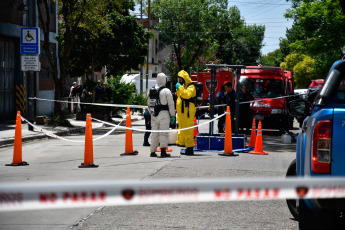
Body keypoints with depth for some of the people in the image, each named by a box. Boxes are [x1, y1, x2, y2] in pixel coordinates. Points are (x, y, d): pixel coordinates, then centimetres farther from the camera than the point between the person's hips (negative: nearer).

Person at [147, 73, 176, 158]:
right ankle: (163, 151, -10)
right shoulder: (166, 91, -8)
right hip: (164, 114, -5)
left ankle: (153, 152, 14)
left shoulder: (151, 91, 10)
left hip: (154, 115, 5)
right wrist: (172, 115, -1)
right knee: (164, 133, -3)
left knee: (154, 133, 11)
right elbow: (171, 104, -8)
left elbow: (149, 104, 16)